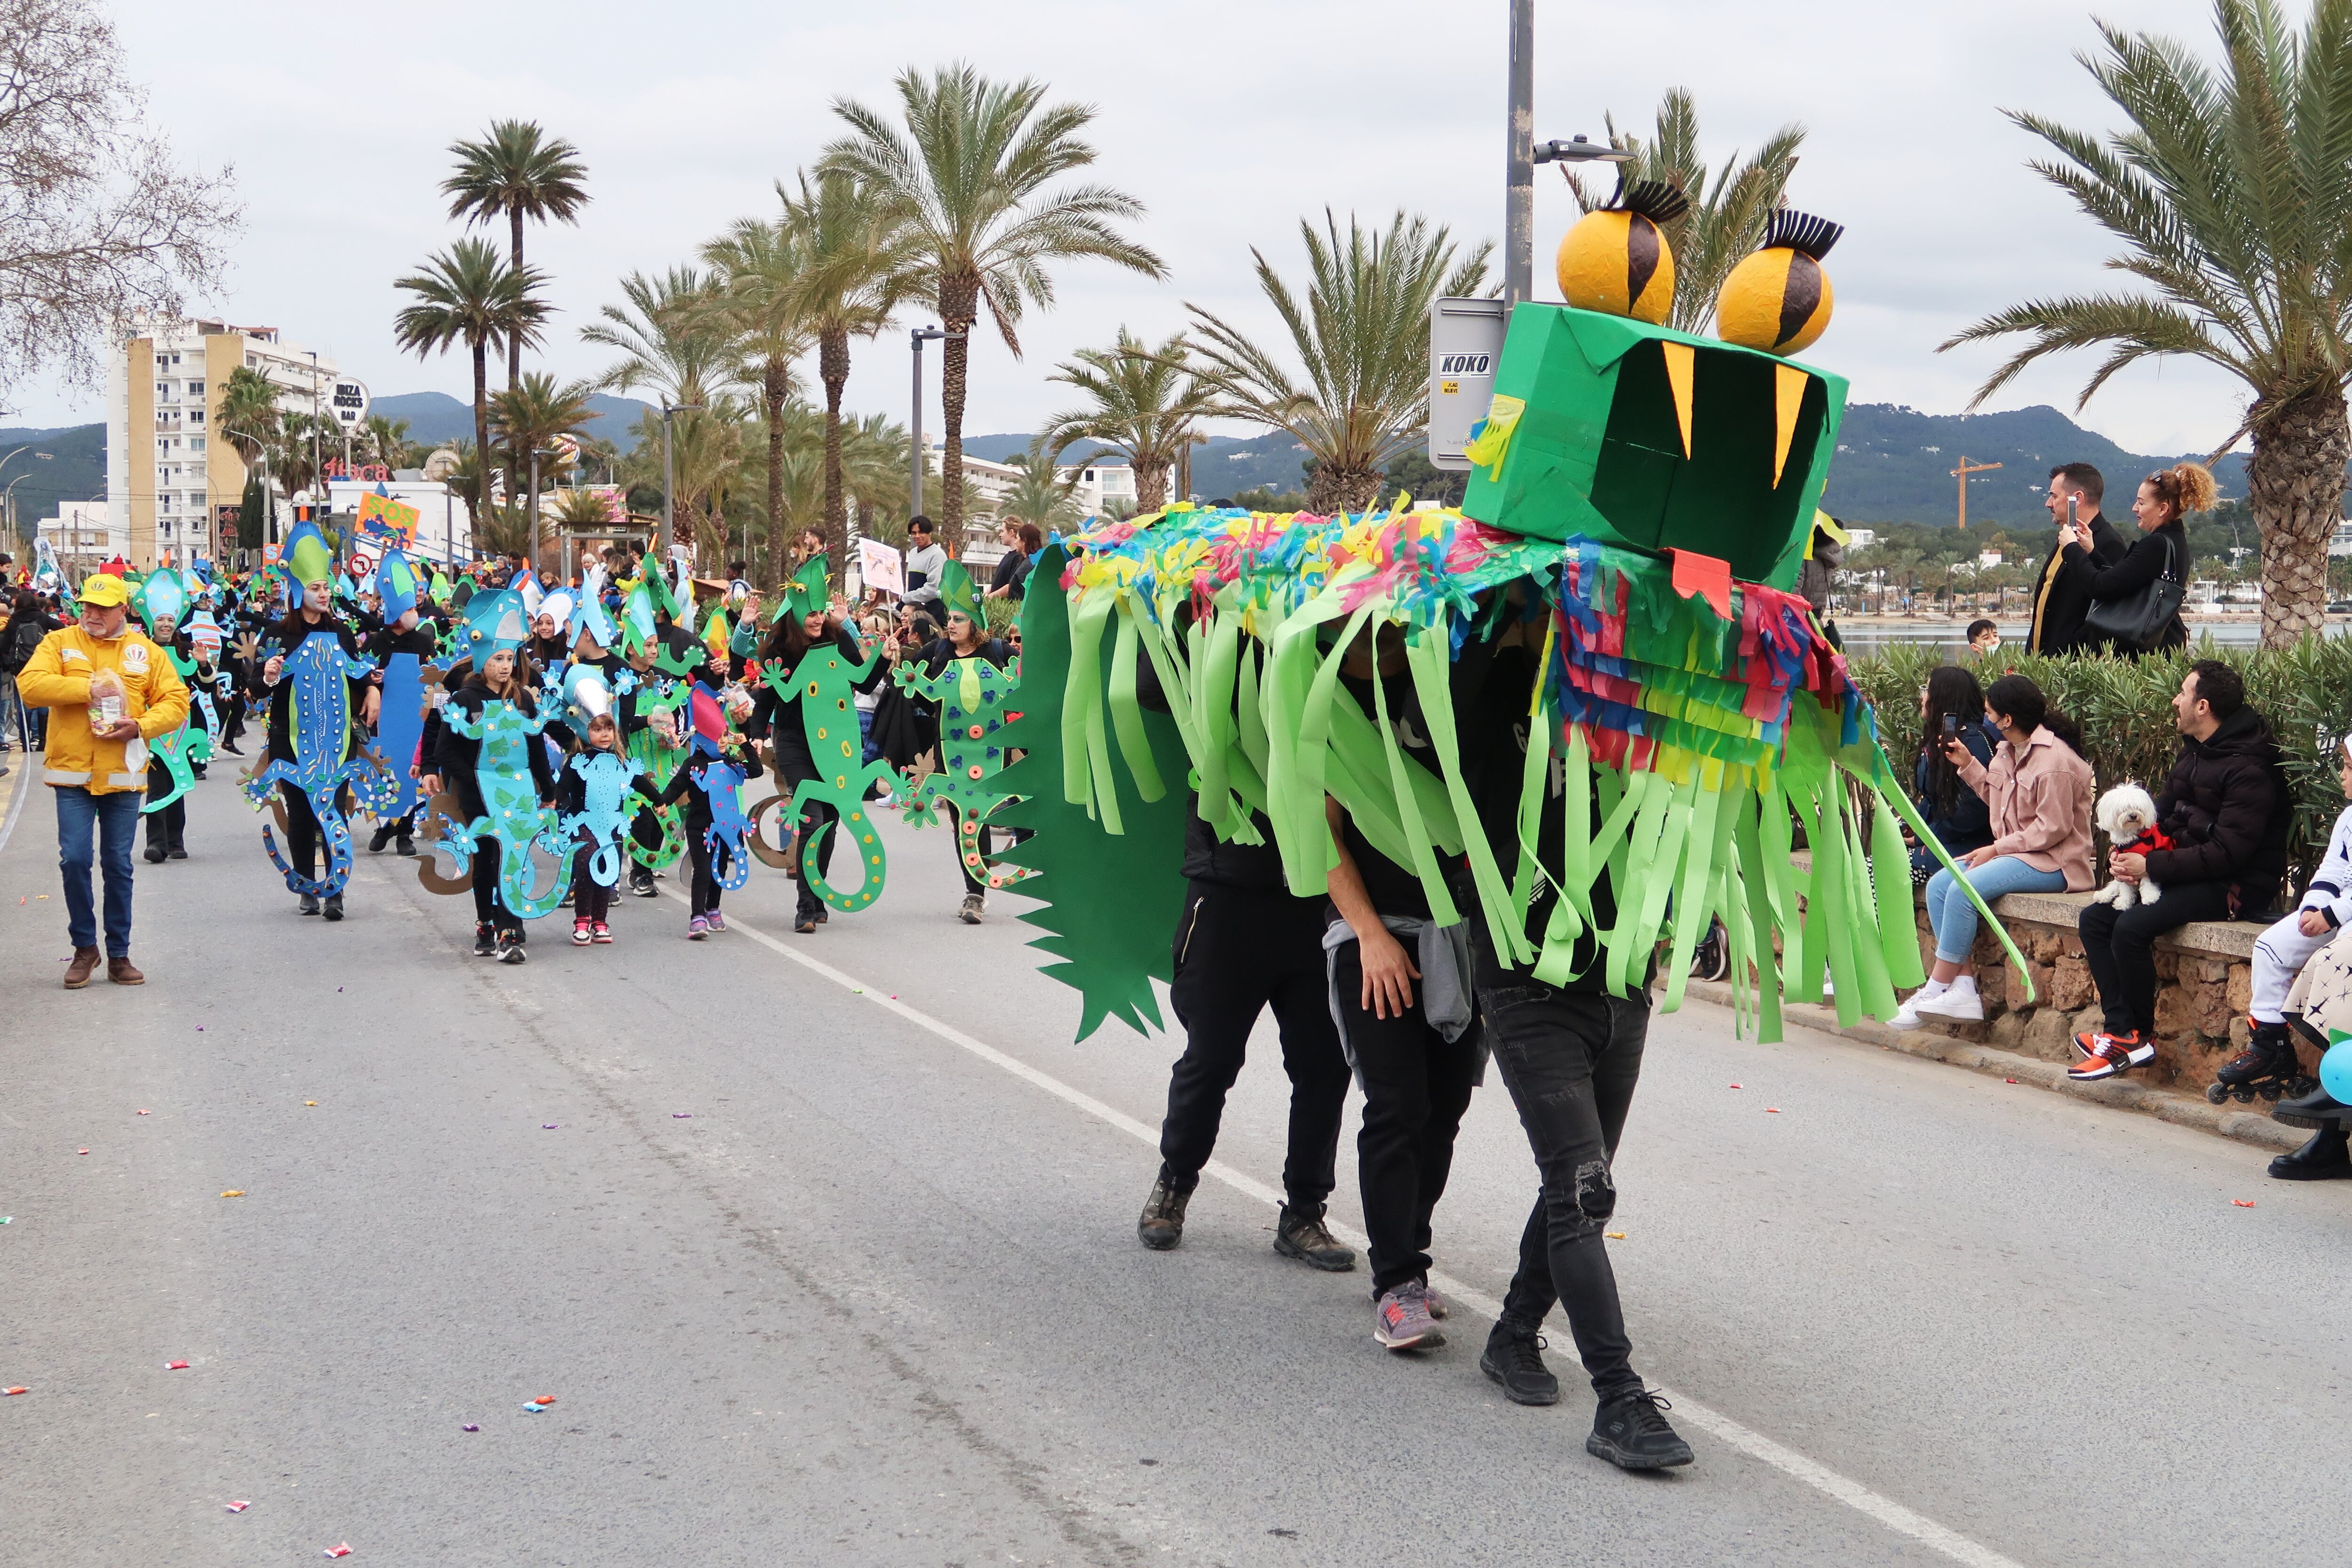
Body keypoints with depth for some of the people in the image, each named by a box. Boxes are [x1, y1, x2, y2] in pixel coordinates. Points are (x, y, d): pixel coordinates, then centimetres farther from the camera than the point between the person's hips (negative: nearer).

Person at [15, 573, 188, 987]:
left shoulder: (146, 652, 7)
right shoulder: (59, 643, 4)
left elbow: (176, 702, 4)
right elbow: (30, 685, -11)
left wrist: (141, 726, -14)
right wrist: (89, 688, -18)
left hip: (123, 777, 1)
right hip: (72, 771, -1)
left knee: (118, 866, 7)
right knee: (75, 859, -8)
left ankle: (119, 955, 16)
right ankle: (84, 947, 10)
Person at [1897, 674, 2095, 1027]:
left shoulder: (2054, 760, -18)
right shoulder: (2008, 752, 11)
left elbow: (2053, 828, -21)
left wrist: (1996, 849, -19)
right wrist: (1967, 765, 15)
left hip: (2052, 862, -10)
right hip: (2016, 853, 10)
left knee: (1964, 890, -26)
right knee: (1938, 885, -6)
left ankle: (1936, 990, -18)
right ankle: (1963, 987, -14)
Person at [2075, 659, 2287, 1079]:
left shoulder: (2248, 768, -19)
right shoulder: (2194, 752, 11)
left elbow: (2227, 853, -24)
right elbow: (2164, 813, 18)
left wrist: (2151, 866, -22)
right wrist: (2126, 852, -3)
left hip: (2237, 885, -10)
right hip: (2190, 870, 10)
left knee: (2132, 927, -27)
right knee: (2095, 917, -5)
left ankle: (2139, 1034, -9)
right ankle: (2120, 1029, -13)